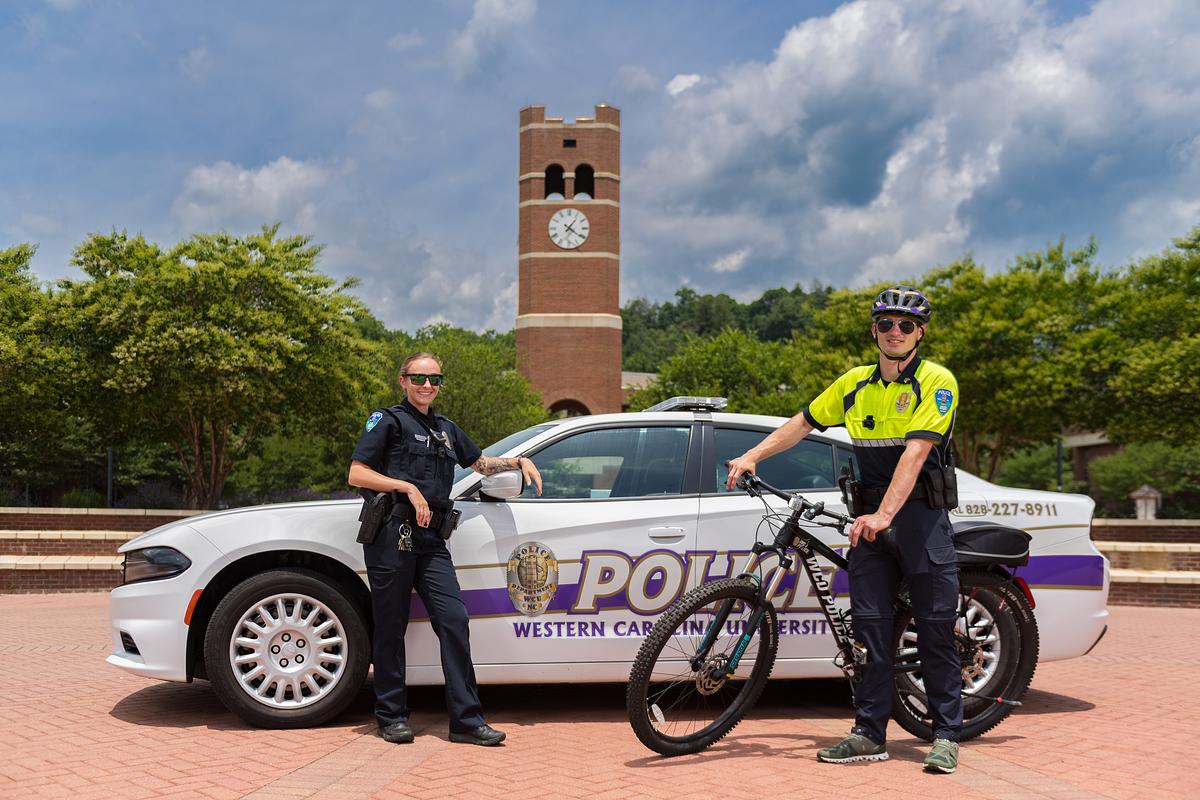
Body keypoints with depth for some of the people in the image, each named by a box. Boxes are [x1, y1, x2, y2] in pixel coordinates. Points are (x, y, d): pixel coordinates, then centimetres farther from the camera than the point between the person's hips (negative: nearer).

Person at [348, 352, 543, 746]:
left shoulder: (446, 429, 23)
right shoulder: (388, 421, 3)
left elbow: (481, 463, 36)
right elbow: (357, 474, -5)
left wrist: (518, 461, 19)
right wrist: (408, 487, -13)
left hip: (430, 539, 5)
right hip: (392, 536, -5)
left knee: (454, 619, -5)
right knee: (391, 628, 1)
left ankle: (466, 720, -3)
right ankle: (392, 717, 14)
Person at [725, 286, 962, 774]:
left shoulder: (936, 382, -7)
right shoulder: (855, 383, 10)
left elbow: (915, 452, -19)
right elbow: (802, 423, 20)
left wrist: (885, 514, -28)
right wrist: (752, 456, 11)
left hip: (921, 516, -4)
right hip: (870, 518, 5)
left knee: (935, 628, -2)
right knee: (869, 625, 3)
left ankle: (946, 736, 8)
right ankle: (870, 733, 9)